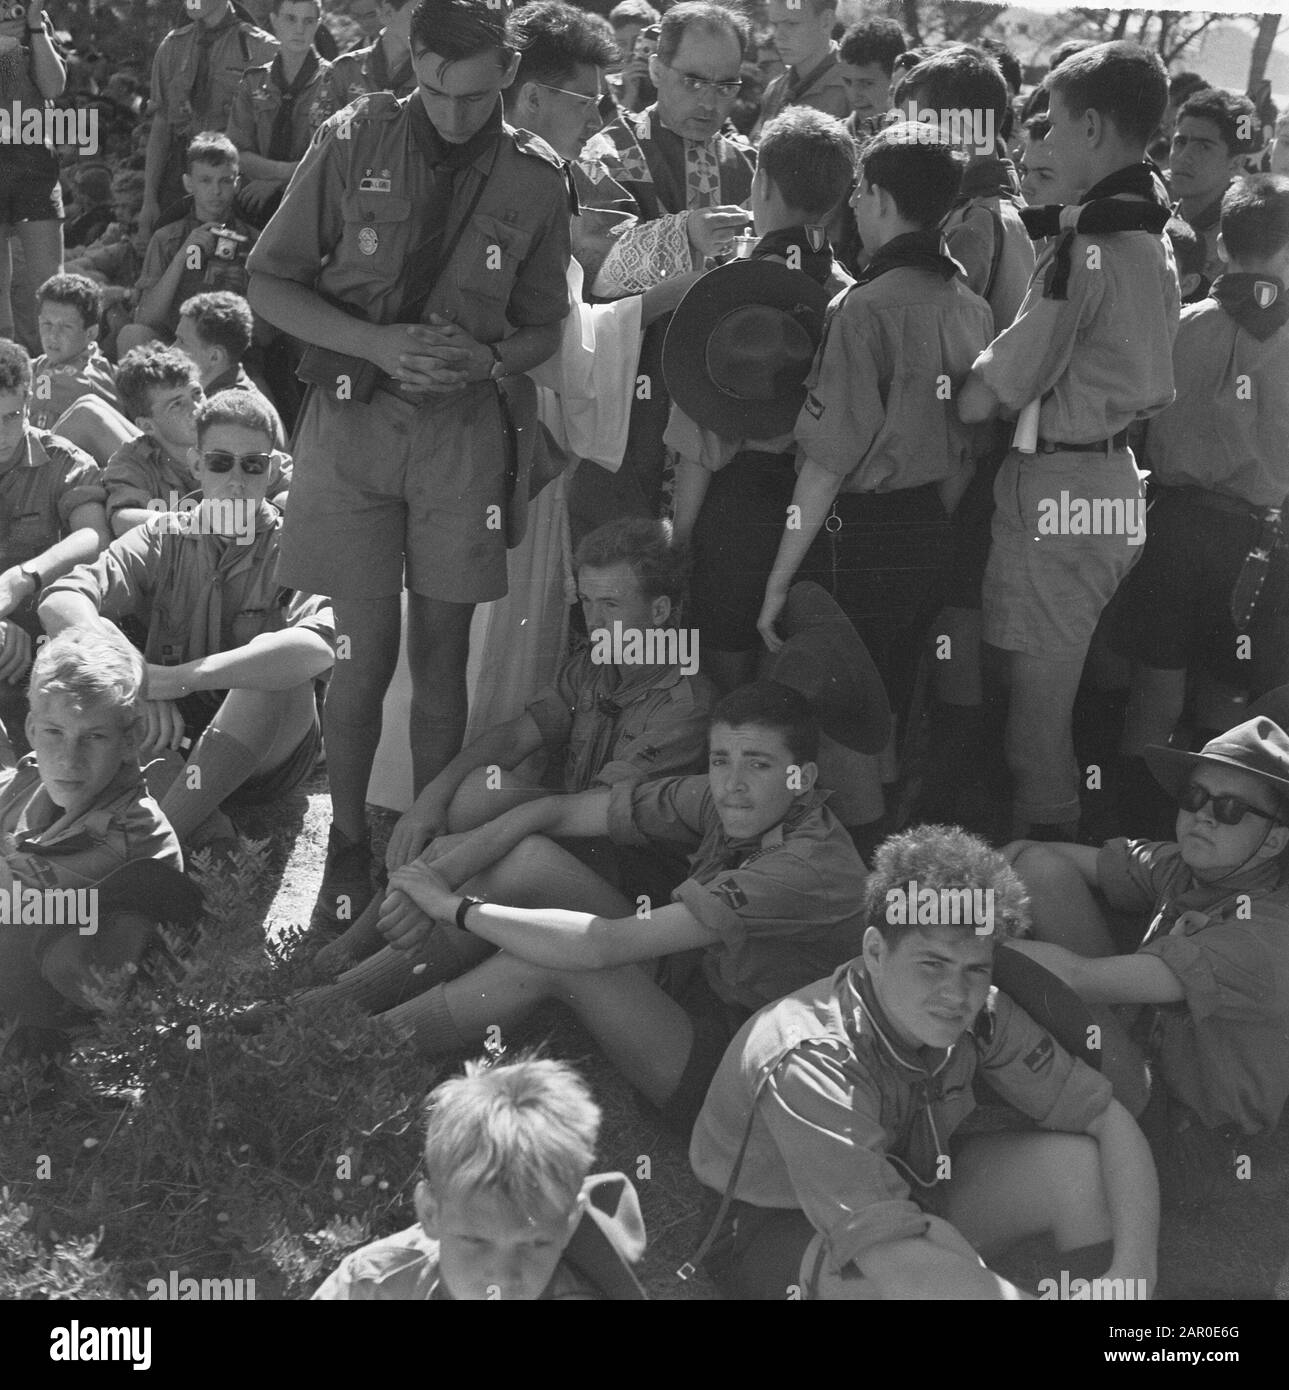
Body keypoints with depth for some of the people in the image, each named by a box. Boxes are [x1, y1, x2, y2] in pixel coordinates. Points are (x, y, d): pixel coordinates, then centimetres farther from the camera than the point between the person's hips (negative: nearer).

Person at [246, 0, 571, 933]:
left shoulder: (536, 178, 1)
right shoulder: (353, 143, -3)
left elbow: (542, 330, 10)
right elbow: (271, 282, -1)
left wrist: (488, 360, -12)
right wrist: (378, 342, -15)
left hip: (463, 427, 1)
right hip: (353, 421, -1)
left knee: (442, 654, 6)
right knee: (367, 650, -1)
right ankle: (348, 842, 19)